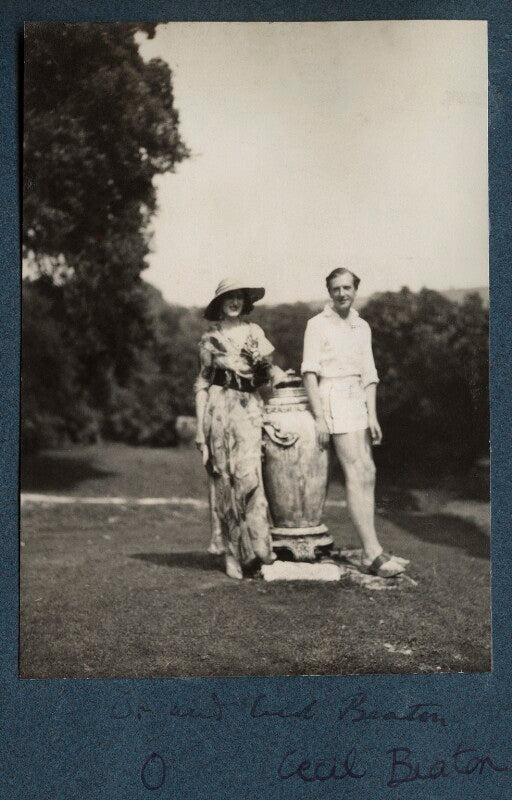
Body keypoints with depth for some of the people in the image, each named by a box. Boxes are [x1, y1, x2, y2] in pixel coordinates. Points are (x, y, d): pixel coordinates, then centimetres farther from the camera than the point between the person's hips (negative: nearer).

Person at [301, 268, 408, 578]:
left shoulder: (362, 327, 13)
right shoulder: (318, 324, -3)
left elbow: (369, 375, 11)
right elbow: (309, 372, -8)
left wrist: (372, 416, 1)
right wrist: (319, 417, -14)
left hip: (358, 401, 7)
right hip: (333, 399, -7)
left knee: (368, 473, 3)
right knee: (357, 474, -11)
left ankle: (371, 552, 8)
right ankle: (372, 552, -11)